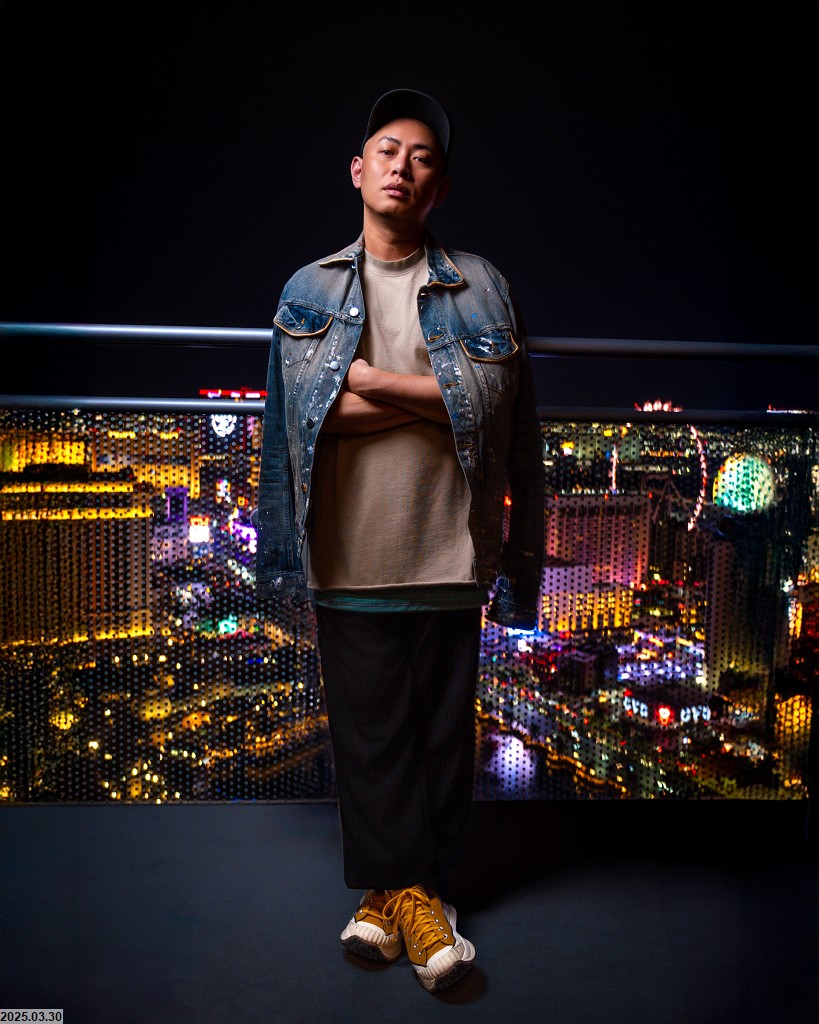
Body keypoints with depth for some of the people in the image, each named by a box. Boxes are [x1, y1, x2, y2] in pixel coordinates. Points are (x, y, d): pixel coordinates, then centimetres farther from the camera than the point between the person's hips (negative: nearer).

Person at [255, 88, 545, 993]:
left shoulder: (479, 288, 9)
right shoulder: (309, 289, 10)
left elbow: (493, 401, -6)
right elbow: (311, 409, -5)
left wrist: (375, 382, -9)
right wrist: (438, 395, -8)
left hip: (448, 551, 1)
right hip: (350, 553, 0)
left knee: (441, 731, 6)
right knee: (370, 732, 4)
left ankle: (389, 896, 22)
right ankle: (410, 893, 21)